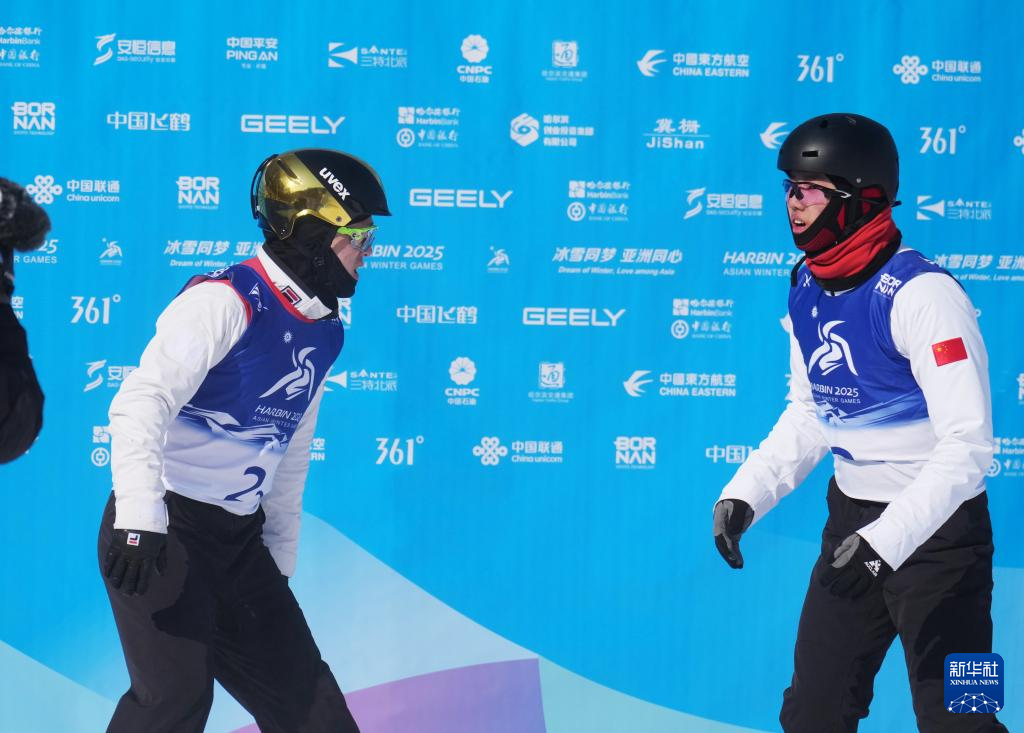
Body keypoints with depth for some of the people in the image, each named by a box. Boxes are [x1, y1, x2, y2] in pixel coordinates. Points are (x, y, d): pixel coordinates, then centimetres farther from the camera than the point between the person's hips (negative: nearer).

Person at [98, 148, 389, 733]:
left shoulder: (324, 333, 11)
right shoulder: (225, 301, -16)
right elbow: (141, 404, -26)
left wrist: (280, 563, 22)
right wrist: (140, 518, -36)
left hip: (240, 542, 8)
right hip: (159, 532, -8)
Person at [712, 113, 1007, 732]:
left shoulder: (921, 295, -23)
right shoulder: (808, 288, 3)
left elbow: (967, 444, -26)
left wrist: (885, 541, -31)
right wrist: (746, 494, 2)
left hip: (937, 530, -8)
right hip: (852, 515, 8)